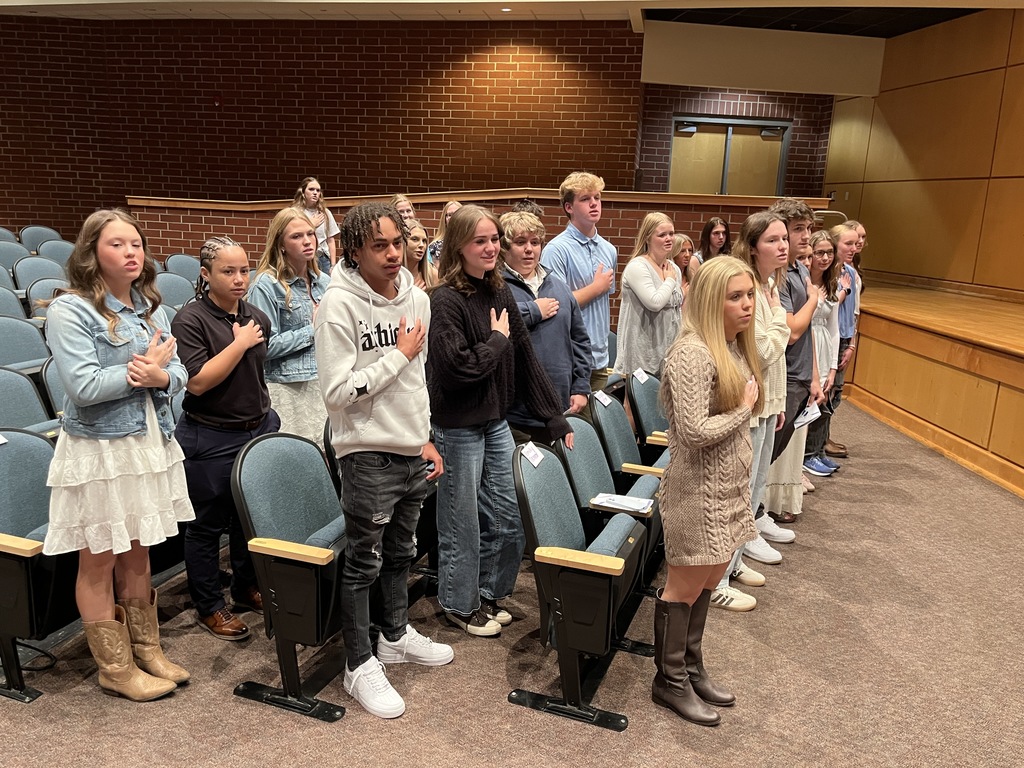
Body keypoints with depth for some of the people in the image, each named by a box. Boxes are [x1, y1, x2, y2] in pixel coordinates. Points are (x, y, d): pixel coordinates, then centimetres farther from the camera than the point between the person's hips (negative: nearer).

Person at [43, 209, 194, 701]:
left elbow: (178, 374, 5)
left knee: (138, 554, 18)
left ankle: (147, 651, 32)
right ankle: (116, 669, 23)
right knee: (99, 562, 8)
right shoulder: (70, 310, -12)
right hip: (98, 453, -6)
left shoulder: (150, 306, 8)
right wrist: (145, 367, -13)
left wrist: (159, 376, -17)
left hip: (151, 445, 6)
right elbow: (83, 387, -21)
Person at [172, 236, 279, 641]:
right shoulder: (191, 319, -13)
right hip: (211, 438, -6)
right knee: (208, 525, 7)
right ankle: (209, 606, 22)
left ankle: (247, 587, 36)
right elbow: (198, 381, -22)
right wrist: (240, 343, -20)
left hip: (259, 428, 6)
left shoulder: (257, 317, 6)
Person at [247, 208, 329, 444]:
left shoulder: (324, 281, 9)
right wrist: (312, 330, -9)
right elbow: (266, 346, -13)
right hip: (287, 389, -5)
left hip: (323, 384, 5)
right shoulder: (267, 285, -7)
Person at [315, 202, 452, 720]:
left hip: (411, 451, 7)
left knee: (401, 552, 22)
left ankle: (396, 636, 42)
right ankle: (360, 666, 22)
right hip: (367, 454, -7)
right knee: (364, 562, 6)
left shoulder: (417, 298, 5)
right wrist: (399, 354, -17)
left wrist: (424, 438, 15)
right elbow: (338, 393, -22)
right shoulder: (340, 305, -16)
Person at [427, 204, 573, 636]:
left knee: (510, 519, 14)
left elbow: (526, 361, 9)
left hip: (496, 423, 7)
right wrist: (497, 339, -11)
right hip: (457, 429, -7)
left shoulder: (501, 294, 6)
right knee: (462, 523, 8)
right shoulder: (445, 301, -16)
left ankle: (488, 593, 36)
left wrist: (555, 419, 8)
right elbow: (458, 369, -25)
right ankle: (459, 604, 30)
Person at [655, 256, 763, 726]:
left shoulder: (735, 348, 7)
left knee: (707, 582, 18)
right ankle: (670, 682, 23)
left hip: (729, 487, 9)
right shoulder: (692, 354, -22)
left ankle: (691, 667, 34)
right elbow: (694, 431, -28)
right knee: (685, 587, 6)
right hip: (699, 492, -9)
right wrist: (744, 409, -15)